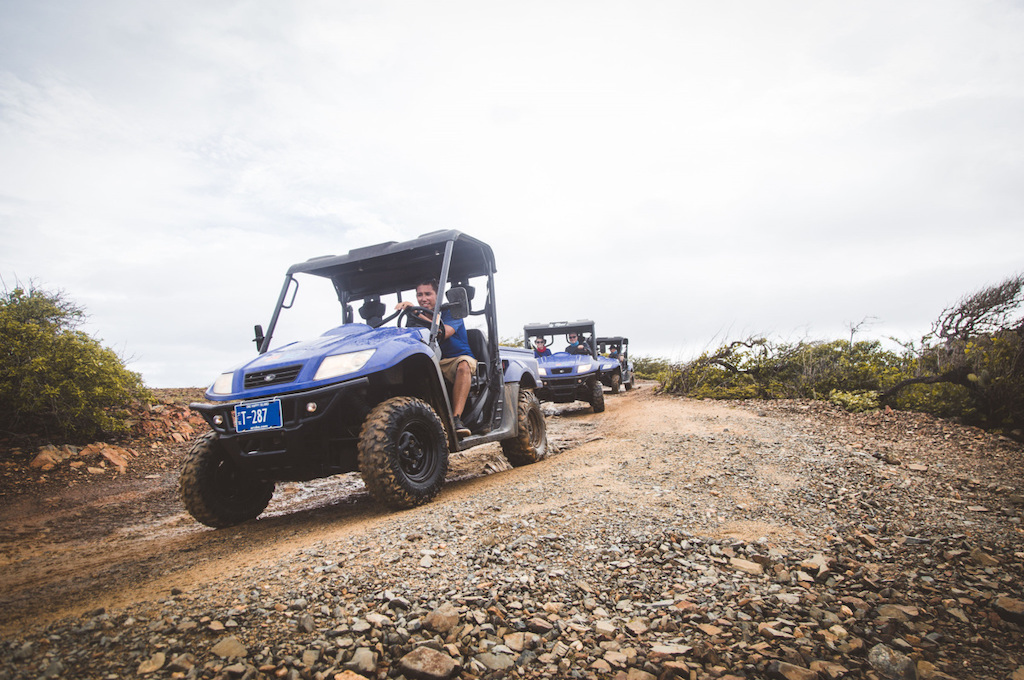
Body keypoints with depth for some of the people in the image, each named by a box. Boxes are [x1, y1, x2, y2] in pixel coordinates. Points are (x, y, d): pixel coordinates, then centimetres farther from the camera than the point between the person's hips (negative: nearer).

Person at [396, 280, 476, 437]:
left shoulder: (451, 312, -4)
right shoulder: (415, 317, 11)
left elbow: (443, 333, -25)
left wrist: (416, 312, -29)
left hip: (458, 358, -4)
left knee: (463, 365, -38)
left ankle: (456, 419, -44)